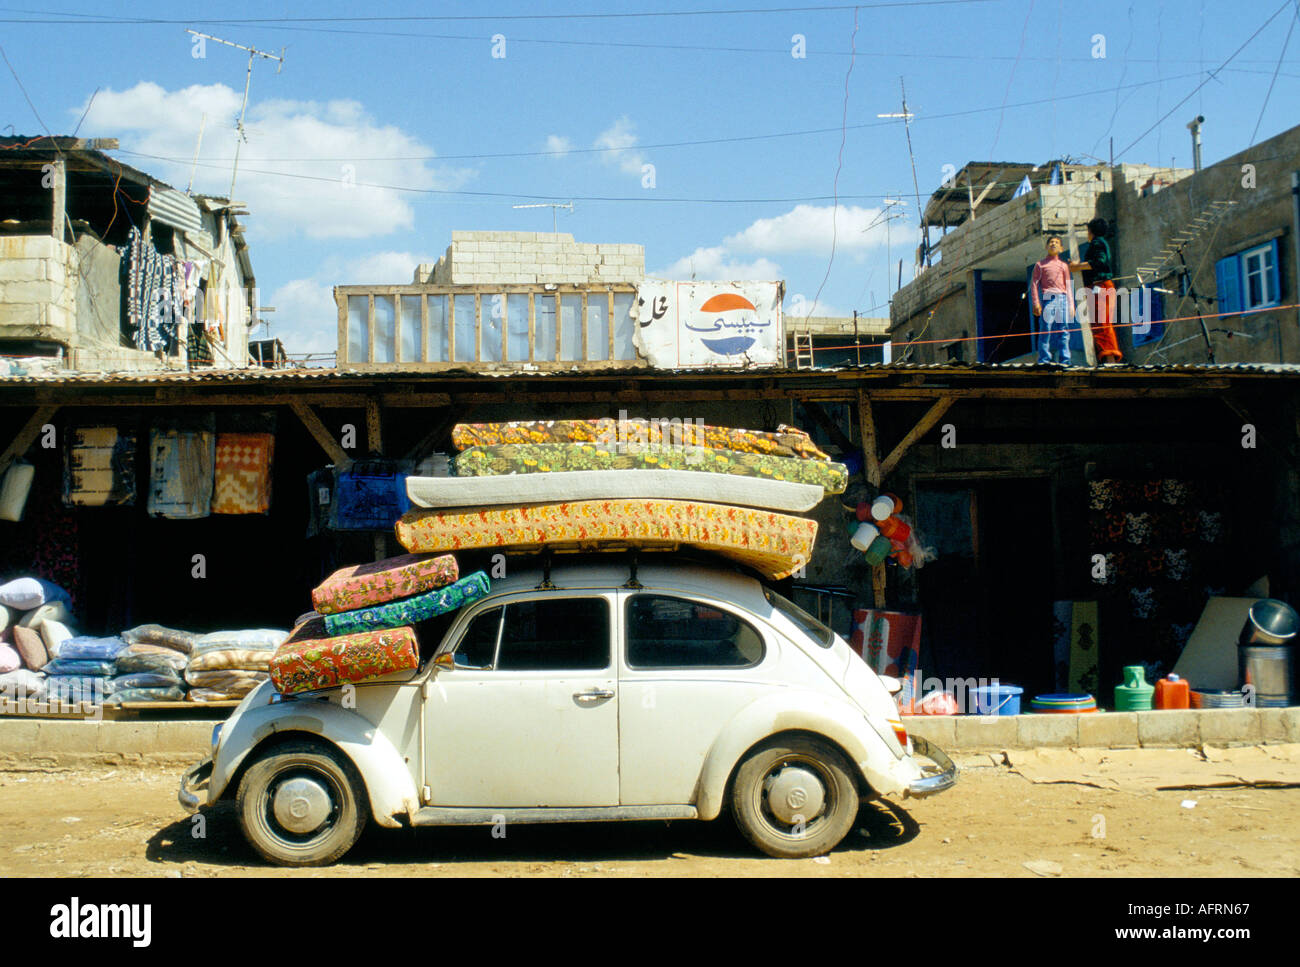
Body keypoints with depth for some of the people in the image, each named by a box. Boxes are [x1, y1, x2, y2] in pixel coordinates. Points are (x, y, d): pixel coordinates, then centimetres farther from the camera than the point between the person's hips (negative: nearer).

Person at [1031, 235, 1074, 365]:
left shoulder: (1064, 265, 22)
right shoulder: (1040, 264, 12)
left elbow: (1068, 286, 21)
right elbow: (1034, 283, 5)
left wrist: (1071, 305, 11)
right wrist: (1036, 303, -6)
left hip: (1062, 298, 3)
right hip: (1047, 299, -3)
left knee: (1064, 331, -3)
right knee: (1046, 329, -10)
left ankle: (1064, 361, -2)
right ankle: (1044, 361, -10)